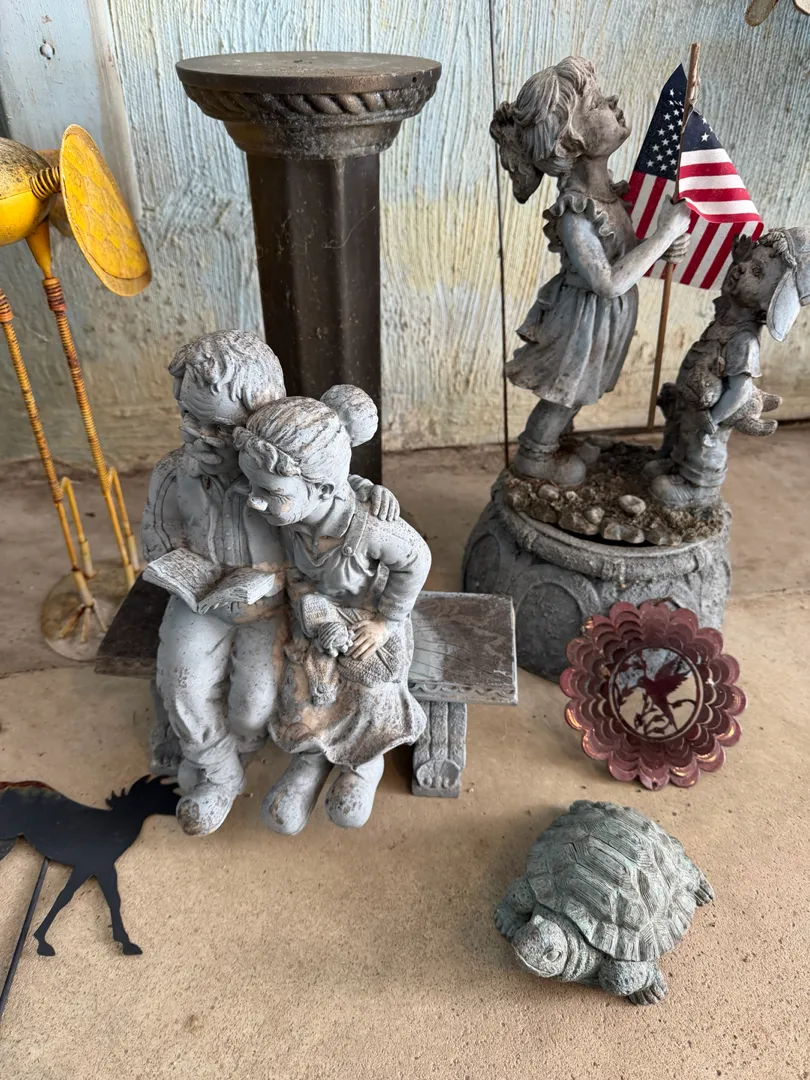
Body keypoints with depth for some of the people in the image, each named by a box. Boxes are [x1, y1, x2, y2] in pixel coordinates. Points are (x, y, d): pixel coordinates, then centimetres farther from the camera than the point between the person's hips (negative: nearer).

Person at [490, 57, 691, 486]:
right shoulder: (573, 211, -31)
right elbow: (609, 282, -30)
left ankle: (556, 439, 47)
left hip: (608, 313, 7)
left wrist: (664, 248, -8)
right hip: (589, 317, -7)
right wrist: (666, 233, -26)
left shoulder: (601, 183, -4)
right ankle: (534, 456, 34)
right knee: (567, 392, 12)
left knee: (574, 390, 24)